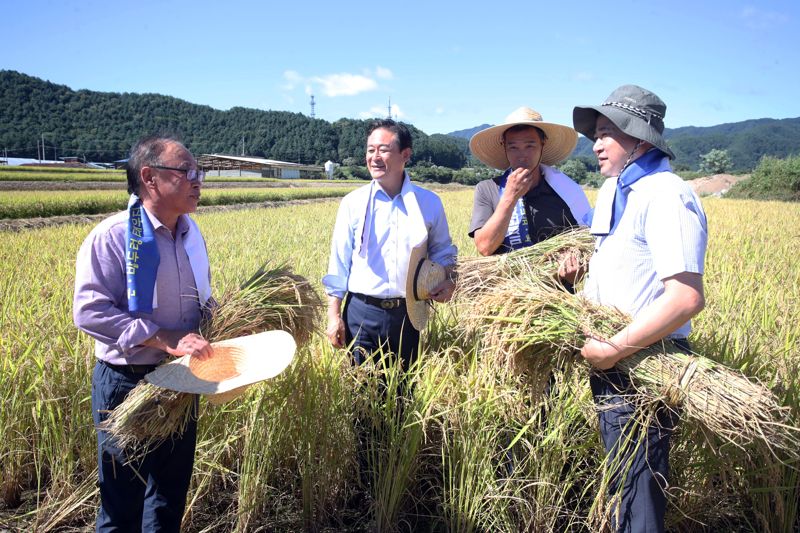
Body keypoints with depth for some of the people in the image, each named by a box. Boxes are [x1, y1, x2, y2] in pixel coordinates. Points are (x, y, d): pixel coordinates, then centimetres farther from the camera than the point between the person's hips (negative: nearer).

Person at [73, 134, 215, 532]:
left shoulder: (191, 233, 4)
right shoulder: (112, 236, -17)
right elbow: (89, 311, -23)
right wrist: (166, 340, -29)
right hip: (127, 384, -6)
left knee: (172, 492, 21)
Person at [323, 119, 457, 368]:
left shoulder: (429, 202, 2)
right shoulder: (353, 202, 0)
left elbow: (442, 251, 13)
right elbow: (339, 261, 2)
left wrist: (447, 279, -8)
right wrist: (334, 314, -1)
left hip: (408, 314, 1)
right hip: (361, 312, -1)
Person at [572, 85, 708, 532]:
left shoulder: (665, 195, -19)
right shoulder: (613, 192, 12)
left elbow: (687, 298, -27)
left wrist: (615, 349, -24)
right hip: (612, 361, 9)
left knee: (636, 484, 3)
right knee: (622, 475, 22)